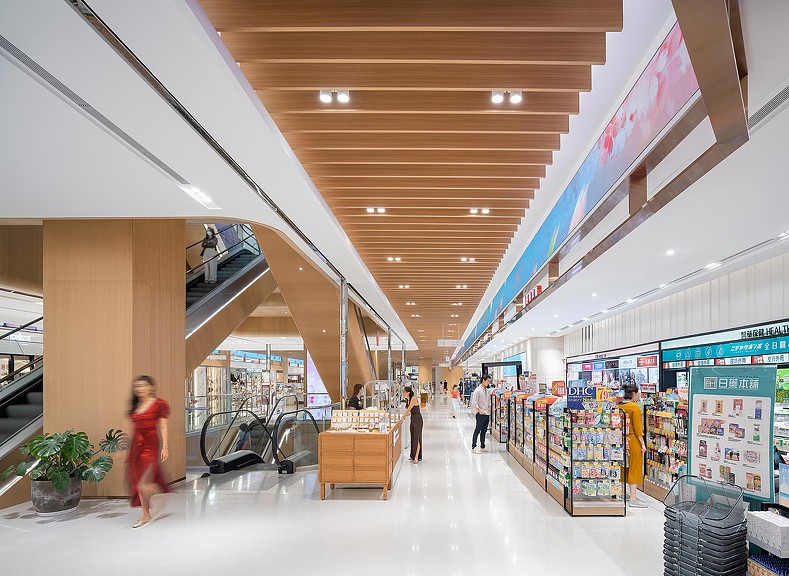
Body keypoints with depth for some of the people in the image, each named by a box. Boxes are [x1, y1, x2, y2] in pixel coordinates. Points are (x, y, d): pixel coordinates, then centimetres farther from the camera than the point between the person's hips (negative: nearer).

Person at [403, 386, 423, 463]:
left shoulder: (414, 399, -18)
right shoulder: (408, 399, 9)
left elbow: (408, 410, -18)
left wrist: (402, 417, -11)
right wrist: (405, 416, 8)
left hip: (417, 420, -9)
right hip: (413, 419, 9)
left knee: (417, 438, -7)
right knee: (413, 438, 11)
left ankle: (417, 457, -5)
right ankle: (413, 456, 19)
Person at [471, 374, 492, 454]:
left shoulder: (486, 390, 14)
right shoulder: (478, 390, -11)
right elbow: (474, 403, -15)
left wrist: (489, 408, 14)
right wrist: (480, 411, -16)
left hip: (487, 413, 8)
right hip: (480, 414, -8)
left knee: (484, 431, 12)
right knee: (478, 430, -8)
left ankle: (482, 447, 19)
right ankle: (473, 447, -6)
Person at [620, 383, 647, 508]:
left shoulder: (619, 407, 6)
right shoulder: (635, 407, -14)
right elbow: (637, 428, -15)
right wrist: (643, 443, -9)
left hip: (623, 440, 7)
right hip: (633, 441, -7)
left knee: (624, 468, 16)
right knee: (634, 468, 1)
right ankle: (633, 499, 5)